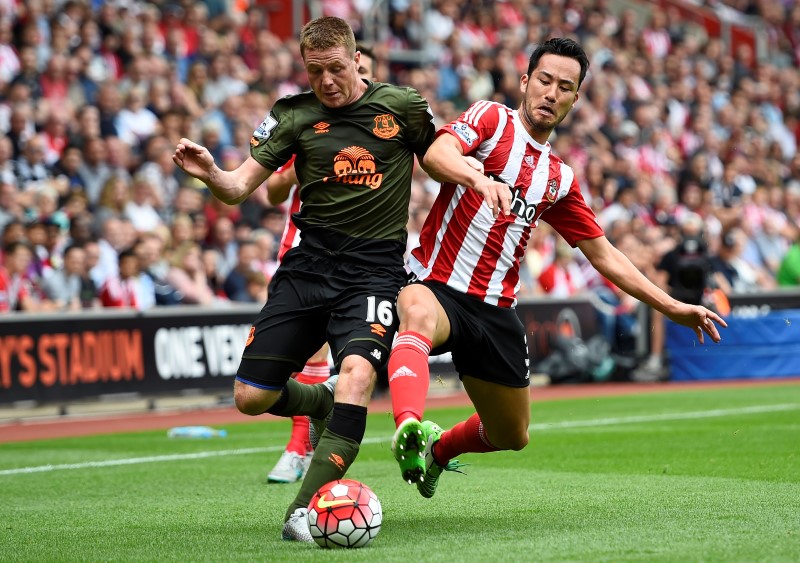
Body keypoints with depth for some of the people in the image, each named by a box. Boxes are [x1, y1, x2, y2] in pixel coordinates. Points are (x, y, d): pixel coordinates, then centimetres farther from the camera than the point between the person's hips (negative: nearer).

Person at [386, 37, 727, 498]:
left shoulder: (559, 179, 16)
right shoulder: (491, 119, 1)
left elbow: (603, 254, 21)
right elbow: (437, 155, -20)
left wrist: (672, 307, 16)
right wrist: (479, 179, -42)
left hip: (495, 310, 6)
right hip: (435, 285, -6)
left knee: (513, 437, 14)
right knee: (419, 317, -43)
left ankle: (439, 448, 44)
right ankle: (408, 429, -64)